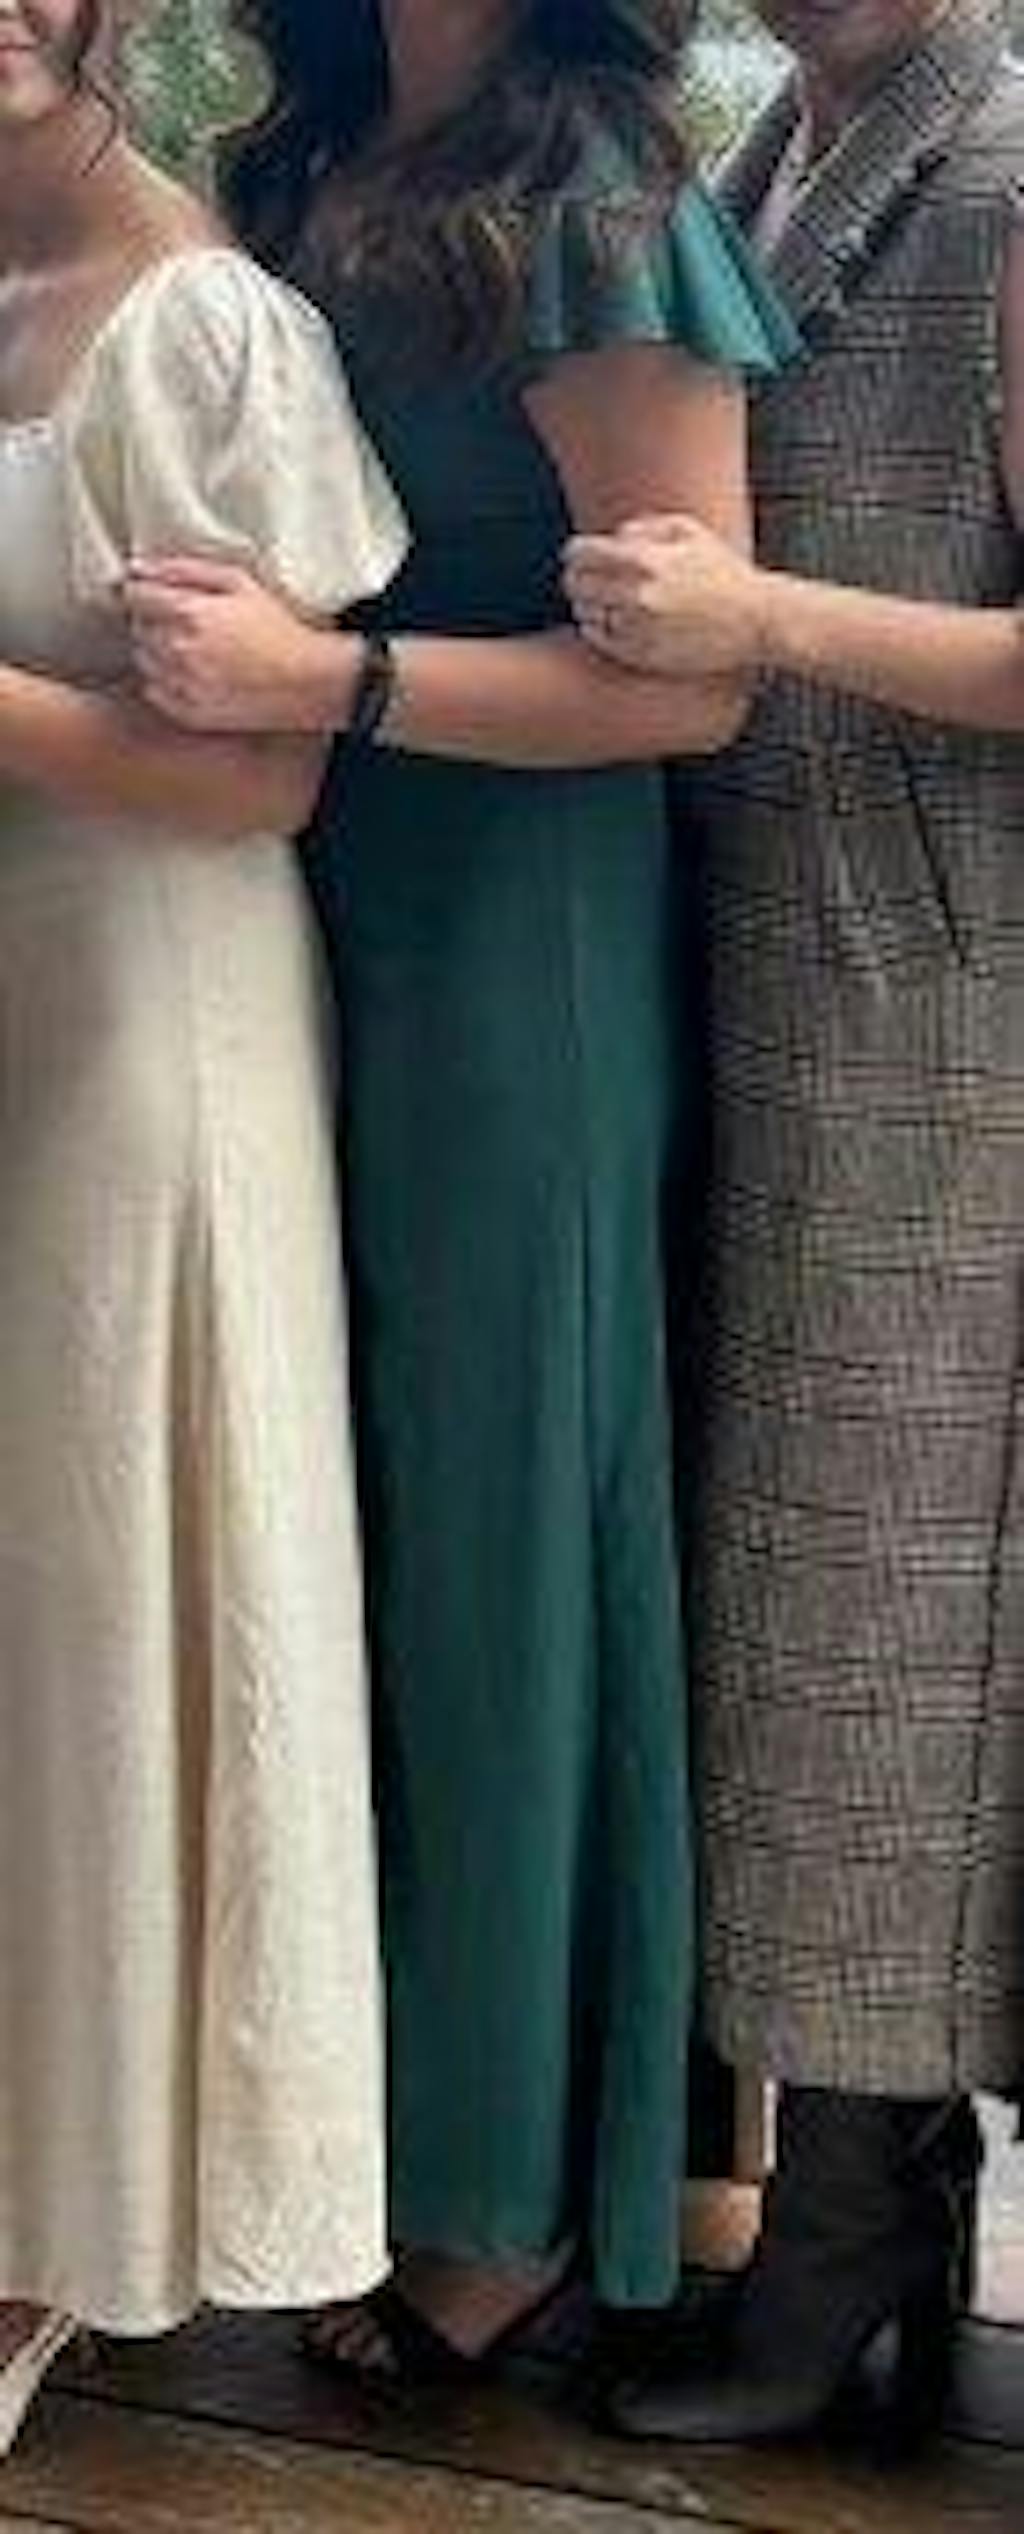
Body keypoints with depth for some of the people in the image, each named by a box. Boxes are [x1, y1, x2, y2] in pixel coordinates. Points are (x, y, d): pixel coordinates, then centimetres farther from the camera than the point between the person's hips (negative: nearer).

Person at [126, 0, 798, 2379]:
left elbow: (686, 681, -16)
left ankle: (525, 2180, 21)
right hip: (340, 937, 7)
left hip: (522, 962, -7)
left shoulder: (587, 199, -13)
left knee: (501, 1516, 3)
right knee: (368, 1512, 14)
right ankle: (409, 2070, 31)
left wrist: (325, 674, -24)